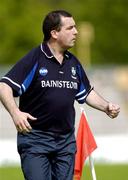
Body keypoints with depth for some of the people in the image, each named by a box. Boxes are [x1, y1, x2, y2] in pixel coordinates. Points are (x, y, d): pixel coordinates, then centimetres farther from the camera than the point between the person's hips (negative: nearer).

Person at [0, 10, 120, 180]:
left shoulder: (73, 62, 10)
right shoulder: (34, 59, -10)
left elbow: (87, 93, 24)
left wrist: (106, 107, 7)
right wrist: (16, 113, -31)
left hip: (66, 141, 6)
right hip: (35, 139, -6)